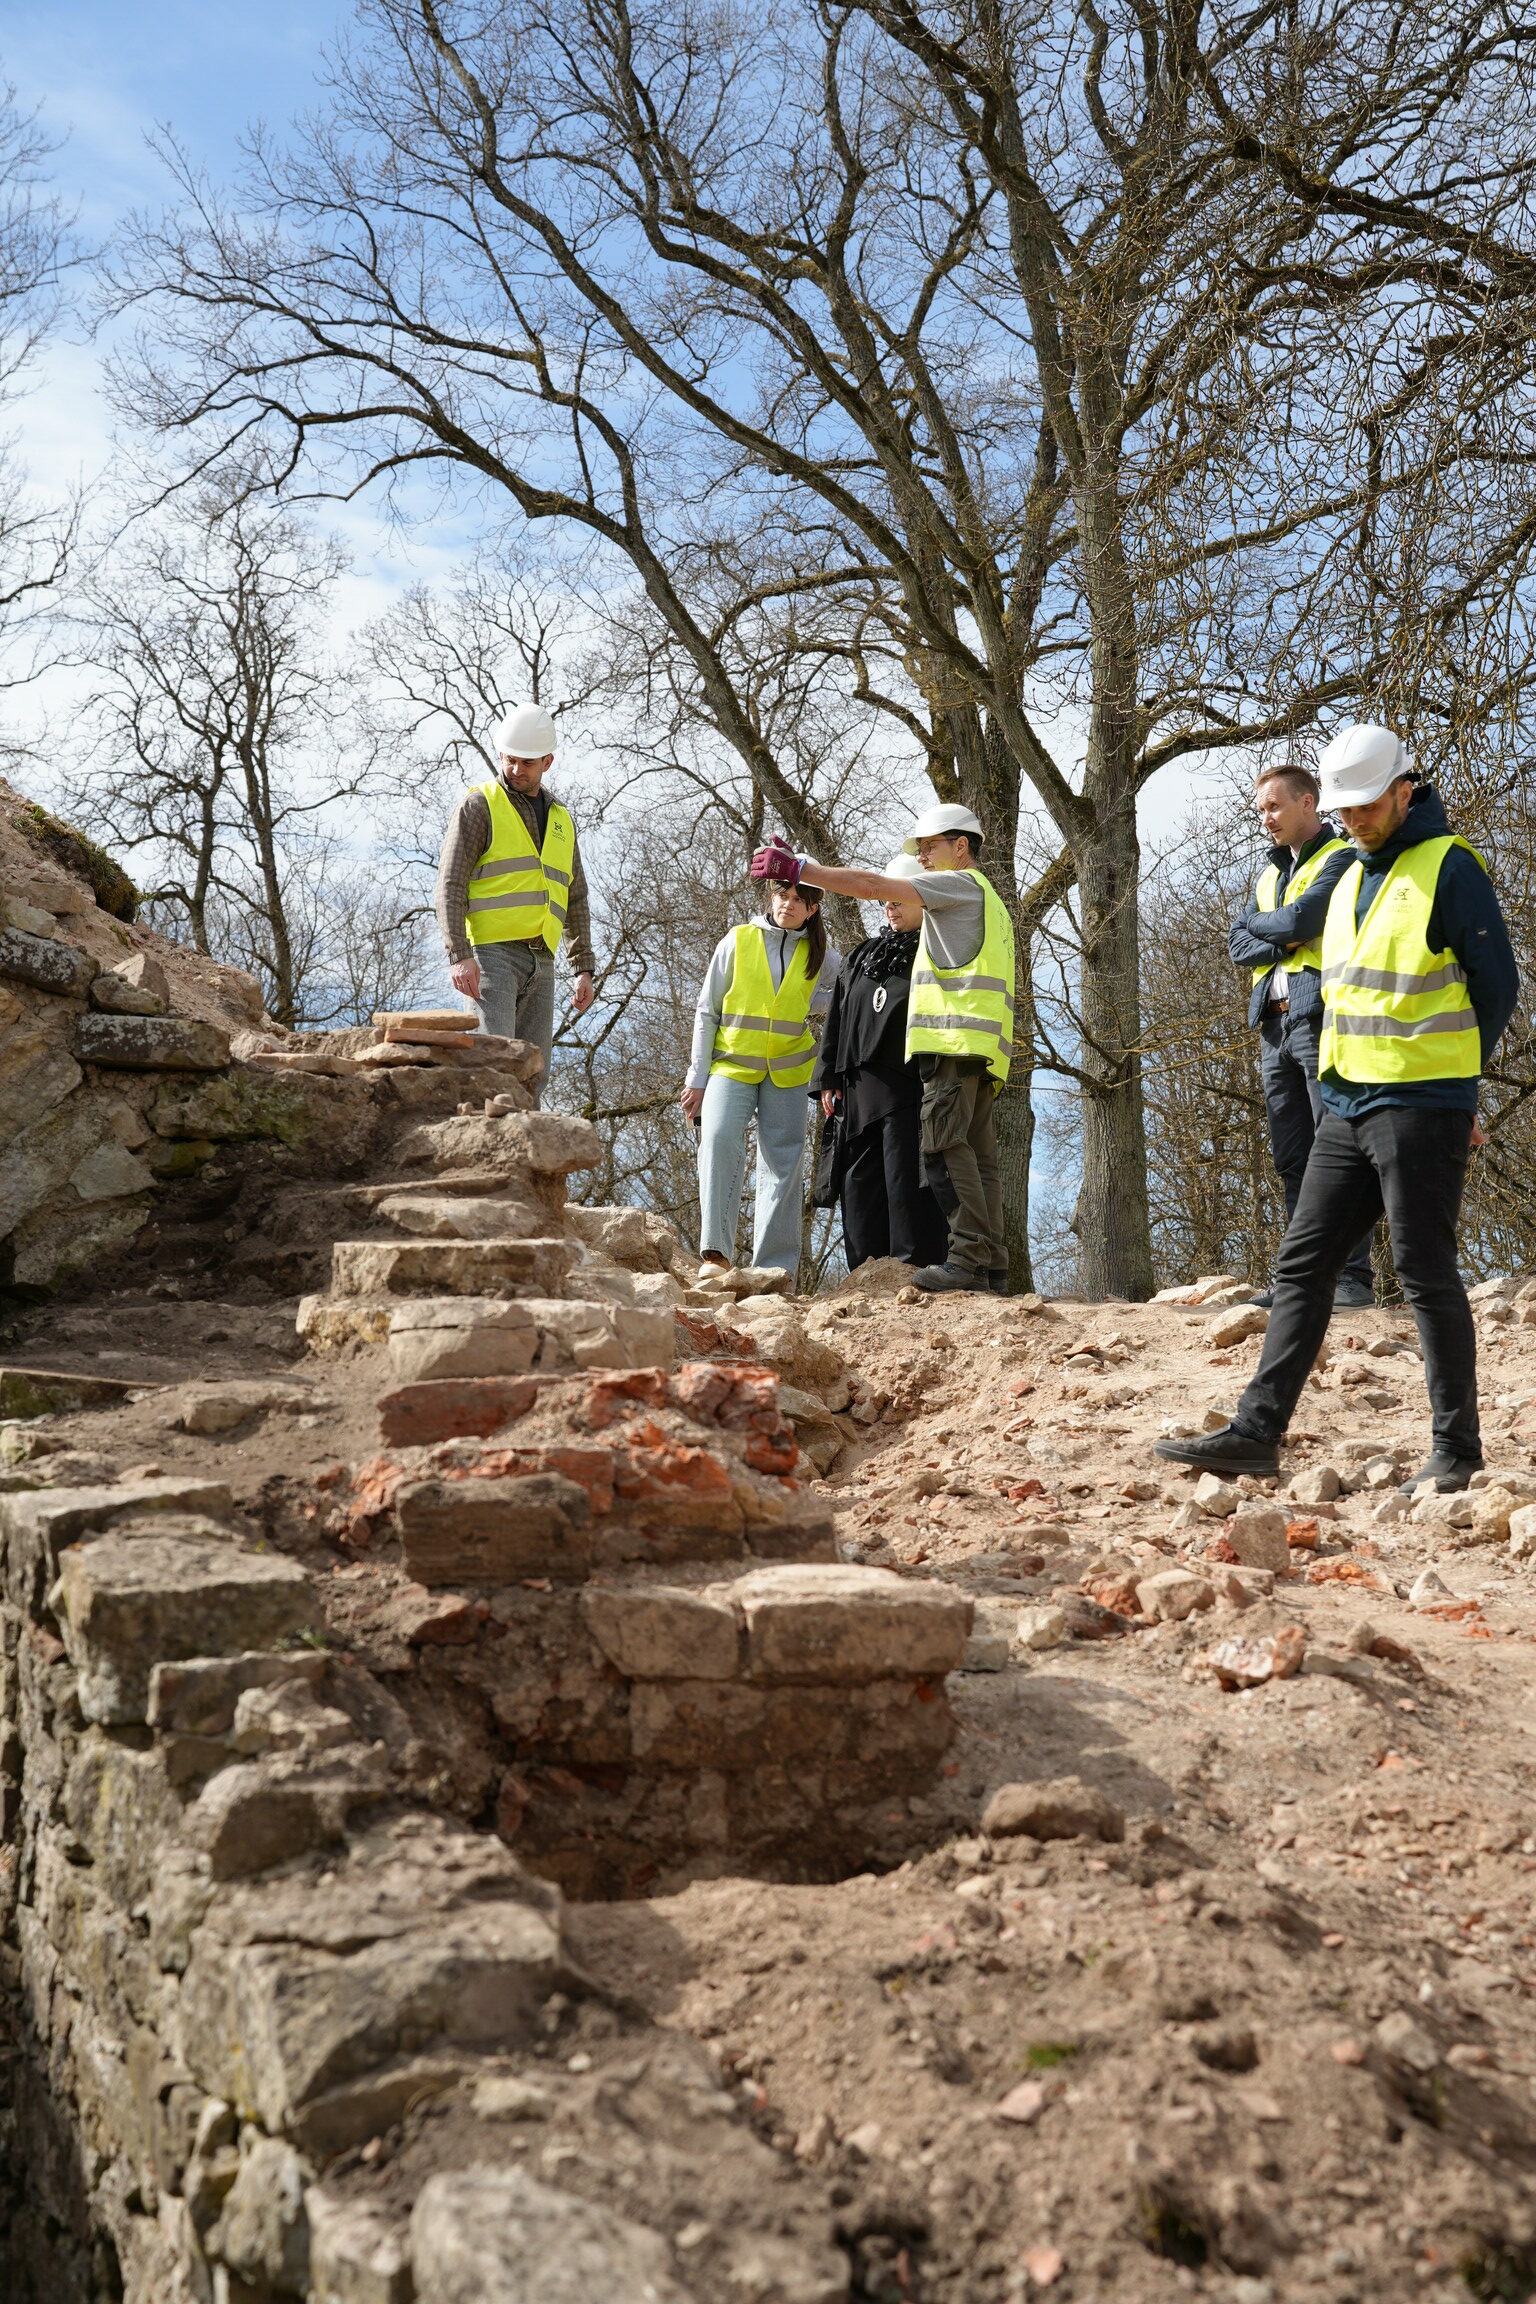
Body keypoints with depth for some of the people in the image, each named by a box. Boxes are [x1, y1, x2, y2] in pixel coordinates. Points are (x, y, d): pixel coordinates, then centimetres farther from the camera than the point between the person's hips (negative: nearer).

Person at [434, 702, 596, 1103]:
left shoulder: (560, 820, 20)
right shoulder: (479, 805, 3)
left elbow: (575, 901, 22)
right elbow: (450, 885, -6)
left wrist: (583, 968, 13)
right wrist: (458, 955, -17)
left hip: (541, 961, 6)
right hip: (492, 952, -6)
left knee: (532, 1072, 1)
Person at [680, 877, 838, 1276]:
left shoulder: (821, 958, 5)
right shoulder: (738, 941, 1)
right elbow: (706, 1011, 4)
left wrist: (806, 1004, -1)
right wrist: (697, 1077, 0)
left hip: (788, 1071, 2)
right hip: (731, 1063, -2)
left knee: (784, 1162, 1)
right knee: (719, 1139, -24)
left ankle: (774, 1266, 6)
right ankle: (716, 1251, -23)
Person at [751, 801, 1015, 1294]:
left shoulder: (962, 883, 2)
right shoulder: (987, 900, 33)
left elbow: (874, 886, -8)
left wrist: (798, 867, -8)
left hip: (955, 1037, -10)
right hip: (981, 1049, 10)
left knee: (946, 1143, -16)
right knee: (977, 1152, 4)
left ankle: (968, 1258, -22)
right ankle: (992, 1266, 0)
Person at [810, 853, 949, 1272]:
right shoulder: (861, 957, 21)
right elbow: (837, 1021, 20)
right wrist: (828, 1078, 11)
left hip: (908, 1087, -6)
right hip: (858, 1088, 6)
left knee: (906, 1179, -11)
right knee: (861, 1182, 4)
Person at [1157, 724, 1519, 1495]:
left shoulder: (1448, 866, -8)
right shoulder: (1350, 878, 16)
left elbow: (1495, 984, -6)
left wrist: (1443, 1075, 2)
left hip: (1420, 1108, -8)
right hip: (1348, 1106, 8)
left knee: (1426, 1272, -3)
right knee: (1302, 1265, 5)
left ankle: (1456, 1446, 9)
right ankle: (1256, 1431, 9)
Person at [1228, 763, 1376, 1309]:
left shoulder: (1341, 859, -1)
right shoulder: (1270, 874, 23)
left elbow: (1298, 920, -15)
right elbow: (1238, 943, 14)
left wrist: (1261, 924, 5)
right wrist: (1282, 943, -5)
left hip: (1320, 1019, -8)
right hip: (1275, 1026, 8)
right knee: (1291, 1161, 7)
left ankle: (1353, 1275, -8)